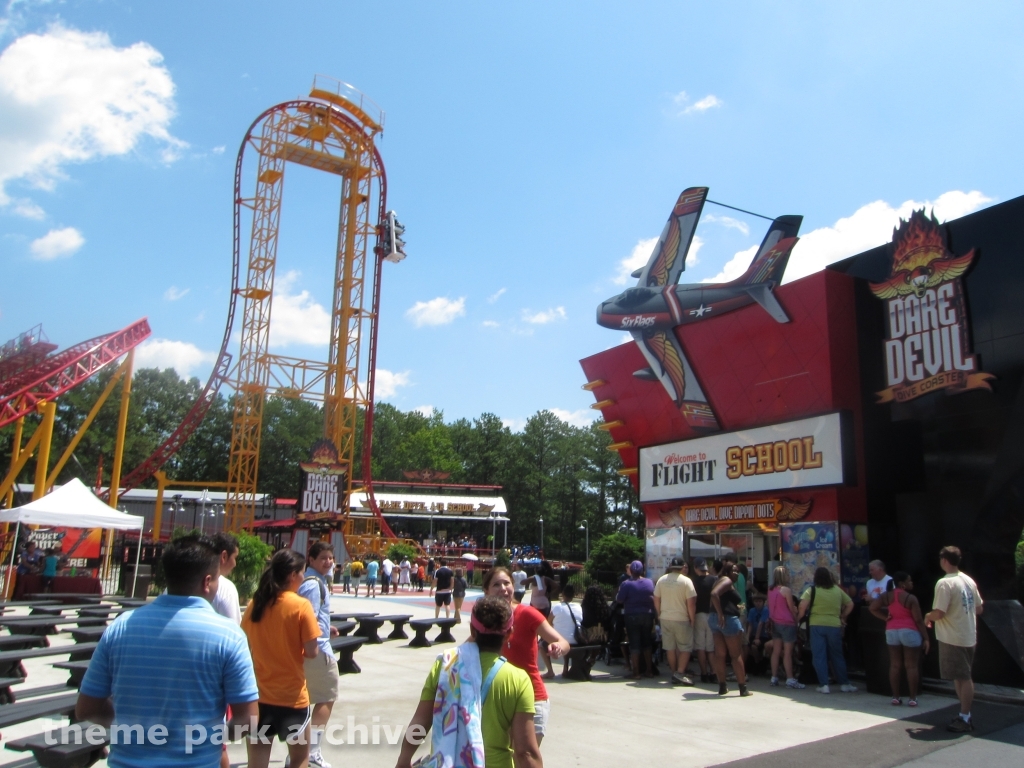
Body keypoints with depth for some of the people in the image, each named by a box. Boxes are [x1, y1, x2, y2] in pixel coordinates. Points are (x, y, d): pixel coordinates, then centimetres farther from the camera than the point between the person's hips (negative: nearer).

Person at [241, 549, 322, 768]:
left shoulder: (254, 604, 0)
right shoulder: (301, 606, -15)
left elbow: (246, 646, 8)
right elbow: (312, 652, -14)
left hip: (258, 694, 4)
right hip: (292, 695, -4)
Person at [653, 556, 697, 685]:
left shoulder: (661, 580, 2)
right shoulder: (686, 581, -11)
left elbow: (656, 600, 6)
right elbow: (691, 603, -13)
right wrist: (692, 619, -4)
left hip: (665, 618, 4)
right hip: (681, 619, -4)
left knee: (670, 647, 10)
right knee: (685, 647, 4)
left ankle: (675, 673, 14)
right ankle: (680, 673, -5)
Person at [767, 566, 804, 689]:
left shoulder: (771, 590, 8)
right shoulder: (786, 590, -12)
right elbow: (792, 608, -7)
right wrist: (796, 620, 6)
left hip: (775, 623, 7)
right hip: (787, 623, -7)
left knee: (776, 651, 9)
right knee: (787, 652, -4)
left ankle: (774, 678, 12)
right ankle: (790, 680, -1)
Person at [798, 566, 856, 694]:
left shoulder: (812, 590, -4)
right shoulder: (838, 590, 9)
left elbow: (803, 606, -15)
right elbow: (850, 604, 14)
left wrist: (799, 618, -1)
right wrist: (842, 617, 21)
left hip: (817, 625, -3)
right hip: (834, 625, 3)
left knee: (819, 656, 3)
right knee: (837, 655, 15)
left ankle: (824, 684, 1)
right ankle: (844, 683, 20)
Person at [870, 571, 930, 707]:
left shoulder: (886, 596, 4)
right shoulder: (910, 598, -12)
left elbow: (872, 608, 0)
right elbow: (918, 620, -11)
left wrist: (885, 617, 4)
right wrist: (926, 638, -5)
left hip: (891, 631, 5)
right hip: (909, 632, -5)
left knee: (895, 665, 8)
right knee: (912, 666, 2)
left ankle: (895, 697, 11)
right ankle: (913, 698, 4)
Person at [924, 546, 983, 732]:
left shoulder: (945, 583, -20)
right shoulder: (969, 581, 6)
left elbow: (939, 613, -23)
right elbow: (979, 609, 14)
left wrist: (928, 616, -3)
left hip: (953, 639, -8)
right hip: (969, 637, 8)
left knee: (962, 678, -1)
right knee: (964, 677, 17)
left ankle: (964, 719, 6)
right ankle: (965, 715, 24)